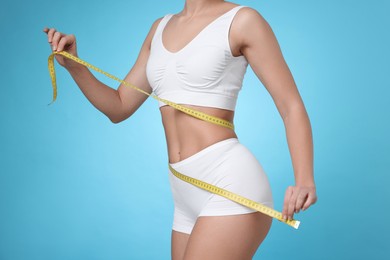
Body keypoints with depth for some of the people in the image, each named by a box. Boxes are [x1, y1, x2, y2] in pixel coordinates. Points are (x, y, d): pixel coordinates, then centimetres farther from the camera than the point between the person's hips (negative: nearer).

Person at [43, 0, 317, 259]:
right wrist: (73, 65, 4)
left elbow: (292, 108, -5)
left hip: (232, 186, -7)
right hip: (189, 196, 7)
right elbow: (119, 108, 19)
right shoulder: (161, 28, 16)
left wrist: (305, 181, -21)